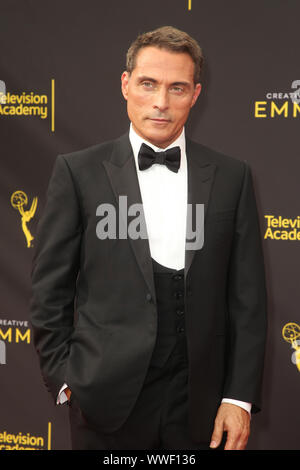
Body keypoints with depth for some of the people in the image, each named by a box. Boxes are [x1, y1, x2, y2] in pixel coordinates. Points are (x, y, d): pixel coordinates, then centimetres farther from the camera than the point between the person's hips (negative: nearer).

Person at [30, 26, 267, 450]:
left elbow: (248, 298, 4)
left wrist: (240, 397, -1)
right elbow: (50, 291, 2)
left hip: (199, 405, 2)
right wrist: (64, 379, -1)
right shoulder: (79, 172, -1)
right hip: (107, 400, -1)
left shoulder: (231, 177, 4)